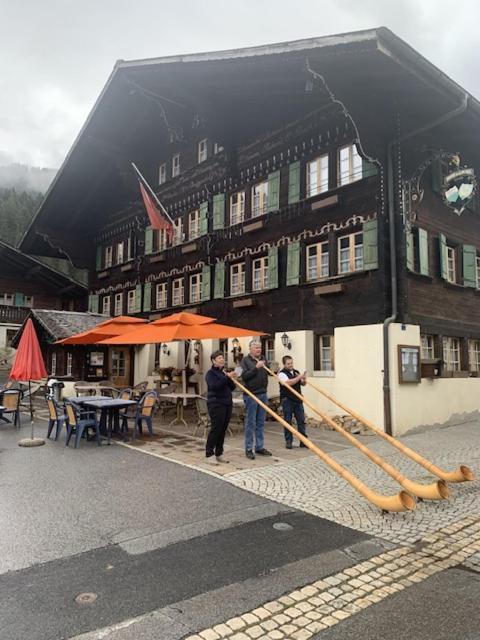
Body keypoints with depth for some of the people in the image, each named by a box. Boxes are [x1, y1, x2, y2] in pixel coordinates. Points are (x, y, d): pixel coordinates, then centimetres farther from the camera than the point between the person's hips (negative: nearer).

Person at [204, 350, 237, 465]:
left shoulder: (224, 372, 16)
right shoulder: (210, 373, -3)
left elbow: (232, 388, 12)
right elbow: (214, 386, -21)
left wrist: (231, 379, -7)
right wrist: (227, 377, -24)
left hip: (227, 404, 7)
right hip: (216, 404, -6)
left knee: (223, 430, 8)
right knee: (216, 429, -7)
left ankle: (219, 453, 17)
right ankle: (209, 454, 1)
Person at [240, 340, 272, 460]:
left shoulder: (263, 359, 14)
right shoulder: (245, 360, -4)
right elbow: (244, 376, -15)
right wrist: (256, 367, -21)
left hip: (263, 394, 6)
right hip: (251, 395, -6)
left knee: (261, 423, 10)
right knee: (250, 423, -1)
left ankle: (260, 447, 18)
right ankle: (249, 449, 6)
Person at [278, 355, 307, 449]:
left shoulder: (296, 372, 13)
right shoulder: (282, 374, -7)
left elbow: (303, 384, 19)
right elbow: (288, 383, -23)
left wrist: (304, 380, -4)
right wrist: (299, 377, -22)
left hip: (298, 399, 5)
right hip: (287, 400, -5)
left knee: (301, 420, 4)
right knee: (288, 421, 2)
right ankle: (288, 441, 11)